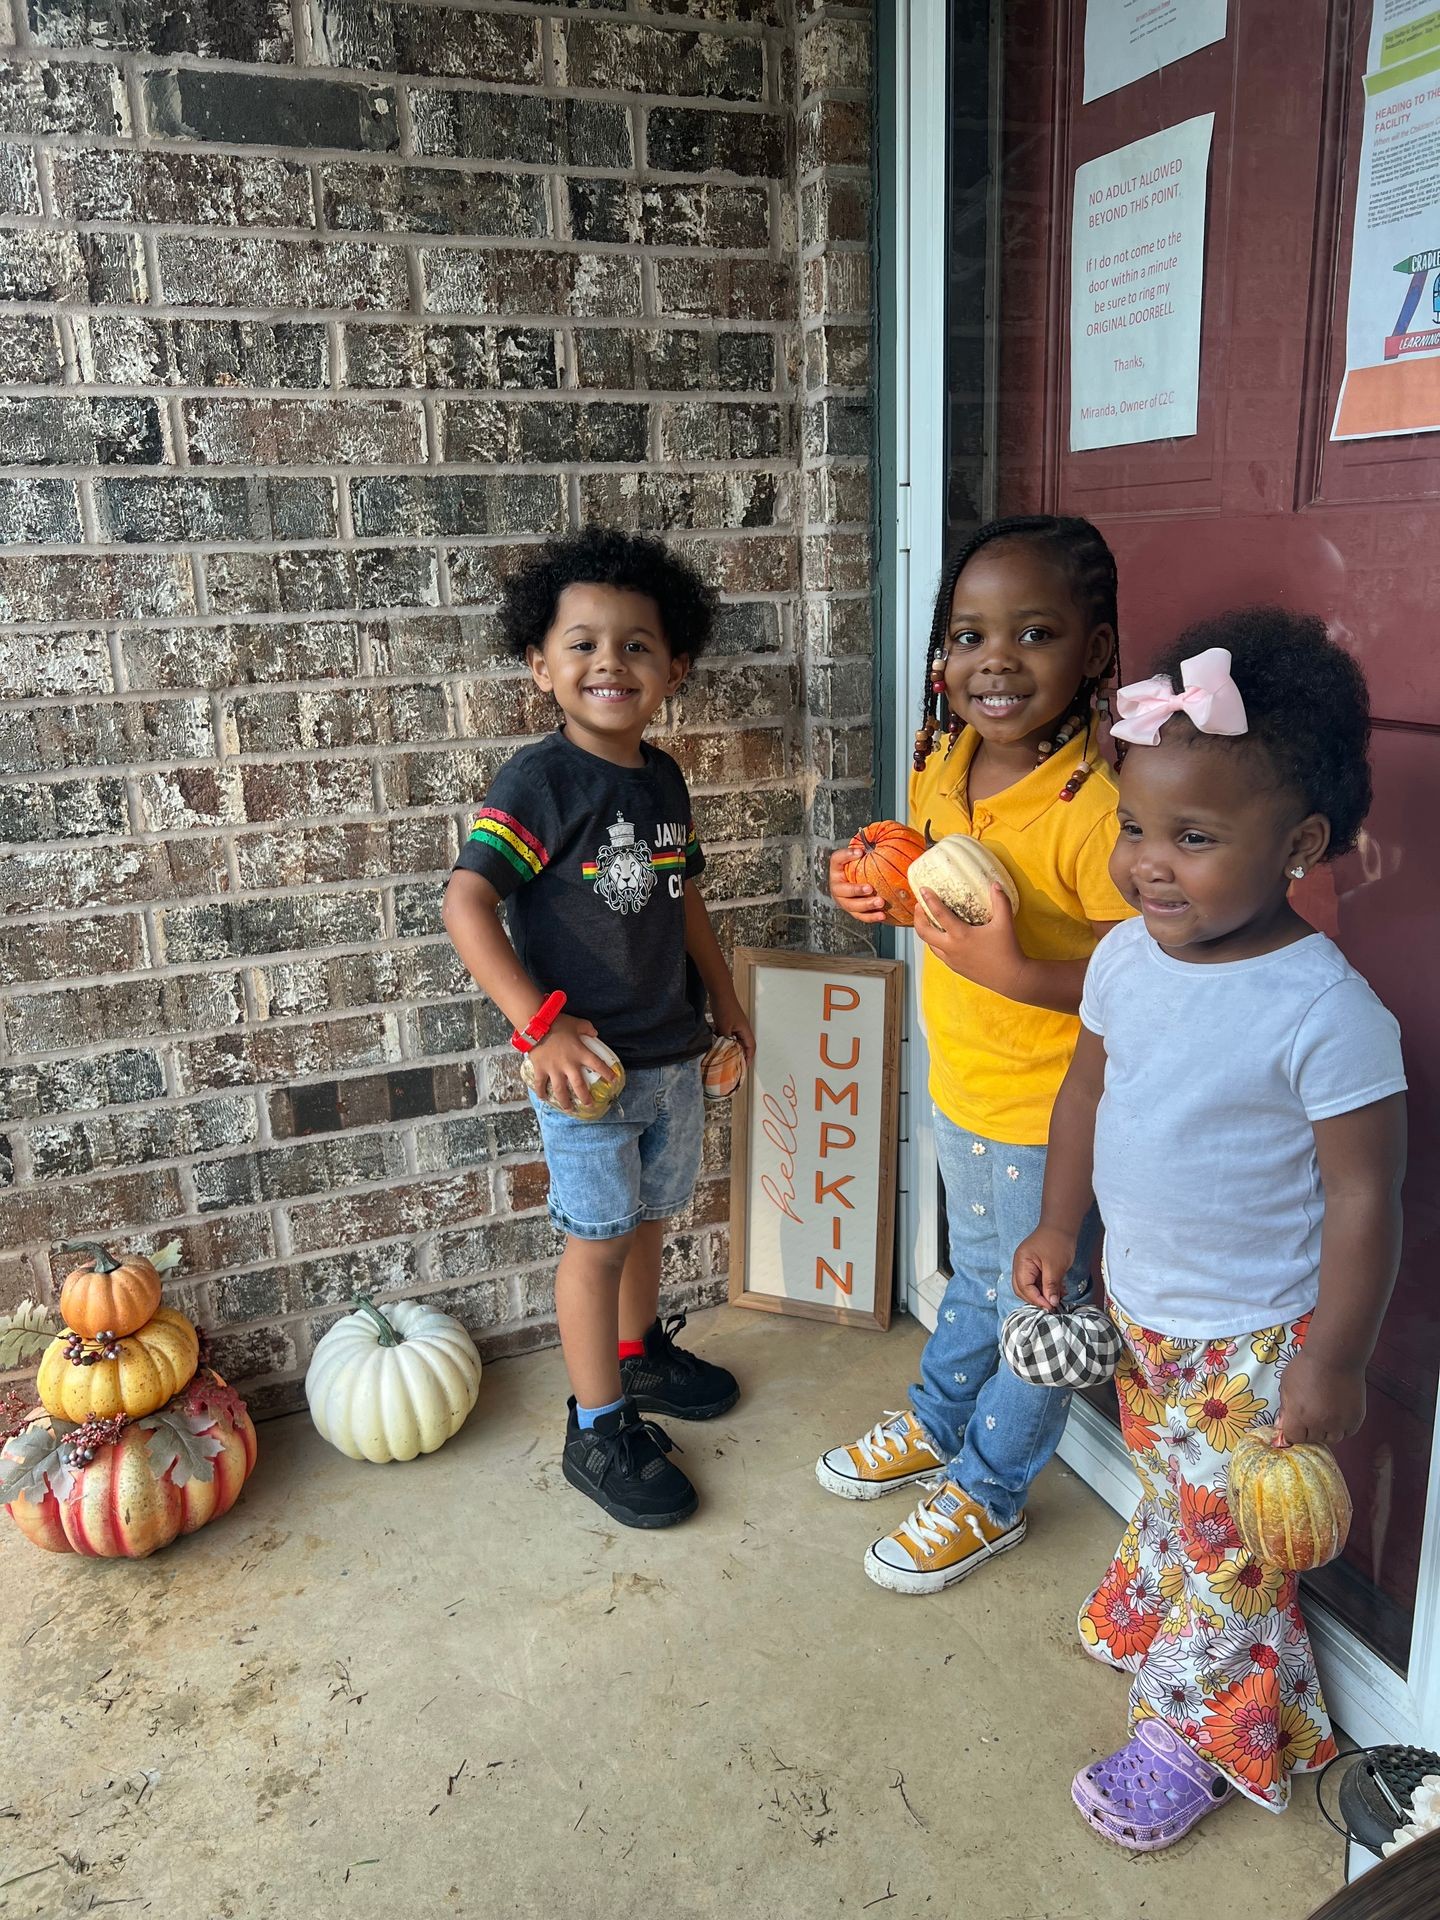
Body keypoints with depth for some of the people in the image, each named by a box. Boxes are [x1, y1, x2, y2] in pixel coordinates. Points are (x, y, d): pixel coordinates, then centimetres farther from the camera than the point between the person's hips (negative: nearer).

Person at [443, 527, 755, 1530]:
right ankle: (599, 1429, 22)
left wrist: (723, 996, 20)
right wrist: (541, 1026, -25)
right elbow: (467, 903, -22)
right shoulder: (538, 782, -17)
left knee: (649, 1217, 22)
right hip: (587, 1062, -7)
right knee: (598, 1238, 5)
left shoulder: (663, 777, 5)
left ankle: (638, 1350, 46)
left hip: (673, 1052, 7)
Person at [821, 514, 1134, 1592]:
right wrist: (889, 896, -6)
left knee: (1036, 1310, 16)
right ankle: (936, 1426, 51)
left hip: (1049, 1114, -7)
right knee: (978, 1280, 29)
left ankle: (986, 1493, 38)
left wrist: (1016, 973, -38)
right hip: (961, 1088, 7)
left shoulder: (1096, 806, -28)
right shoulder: (943, 764, -4)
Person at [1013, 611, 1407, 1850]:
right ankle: (1151, 1619, 54)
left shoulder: (1324, 1009, -28)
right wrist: (1059, 1229, 13)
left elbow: (1364, 1195, -21)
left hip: (1256, 1339, -6)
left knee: (1227, 1537, 13)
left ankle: (1203, 1733, 37)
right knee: (1170, 1492, 29)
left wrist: (1333, 1364, -15)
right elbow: (1087, 1092, 7)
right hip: (1139, 1306, 6)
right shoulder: (1126, 958, -8)